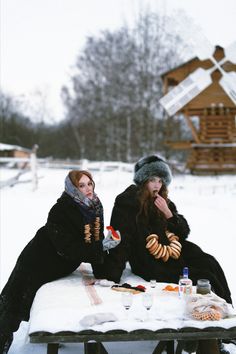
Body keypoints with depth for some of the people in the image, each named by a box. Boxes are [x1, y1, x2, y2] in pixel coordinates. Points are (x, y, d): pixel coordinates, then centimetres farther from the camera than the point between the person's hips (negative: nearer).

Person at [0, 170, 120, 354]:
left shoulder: (96, 206, -9)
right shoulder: (60, 211, -30)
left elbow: (97, 241, -4)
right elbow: (69, 249, -34)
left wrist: (101, 273, -7)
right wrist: (102, 246, -35)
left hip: (61, 267, 6)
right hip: (38, 264, -6)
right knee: (15, 304, 3)